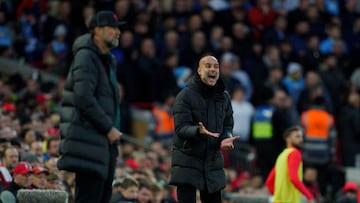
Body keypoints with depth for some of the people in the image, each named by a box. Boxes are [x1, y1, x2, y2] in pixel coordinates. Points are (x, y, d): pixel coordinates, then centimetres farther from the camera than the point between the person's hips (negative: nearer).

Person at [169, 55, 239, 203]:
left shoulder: (224, 97, 9)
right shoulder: (185, 95, -9)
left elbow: (228, 125, 14)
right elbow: (181, 128, -15)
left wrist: (226, 138, -10)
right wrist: (199, 131, -36)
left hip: (213, 161, 5)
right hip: (188, 160, -5)